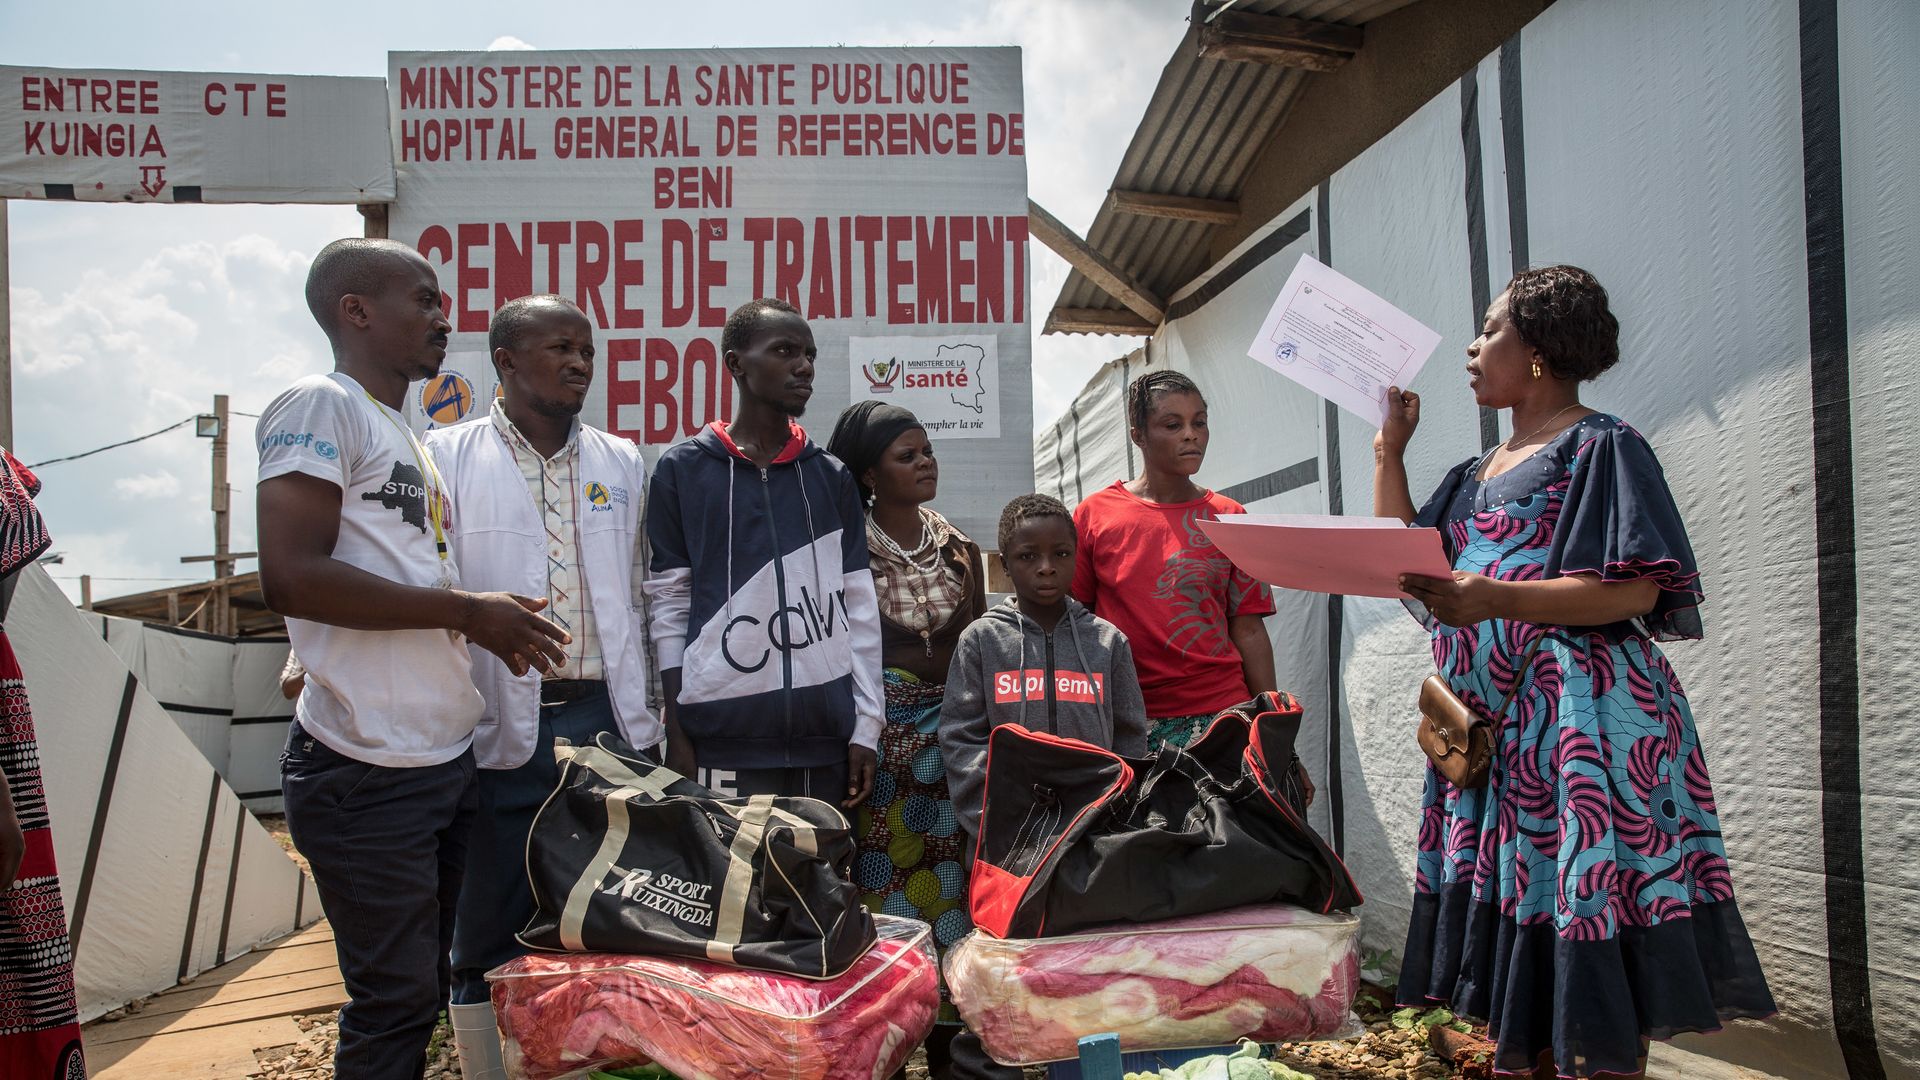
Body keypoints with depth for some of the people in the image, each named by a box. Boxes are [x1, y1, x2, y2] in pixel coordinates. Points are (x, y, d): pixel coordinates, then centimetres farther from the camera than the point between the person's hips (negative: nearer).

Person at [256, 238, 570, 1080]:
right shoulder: (320, 405, -9)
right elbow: (290, 576, -21)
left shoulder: (406, 436, 19)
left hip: (446, 756, 9)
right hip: (368, 772, -9)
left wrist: (493, 628, 8)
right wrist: (468, 610, -16)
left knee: (428, 989, 18)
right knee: (396, 1000, 0)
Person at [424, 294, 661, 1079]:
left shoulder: (622, 464, 12)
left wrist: (649, 720, 12)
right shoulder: (447, 457, 2)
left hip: (607, 721, 3)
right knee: (492, 939, 7)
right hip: (501, 733, -3)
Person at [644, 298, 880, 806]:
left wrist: (866, 729, 4)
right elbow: (670, 607, 2)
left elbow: (859, 608, 9)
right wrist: (677, 735, -2)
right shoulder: (683, 470, 4)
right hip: (724, 737, -2)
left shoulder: (831, 477, 11)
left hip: (826, 737, 3)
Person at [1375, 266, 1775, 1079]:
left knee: (1587, 912, -7)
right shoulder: (1479, 475, 20)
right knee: (1507, 923, 8)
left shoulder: (1600, 447, -4)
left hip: (1580, 719, -8)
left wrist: (1495, 598, -26)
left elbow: (1636, 589, -14)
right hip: (1491, 724, 8)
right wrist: (1390, 449, 16)